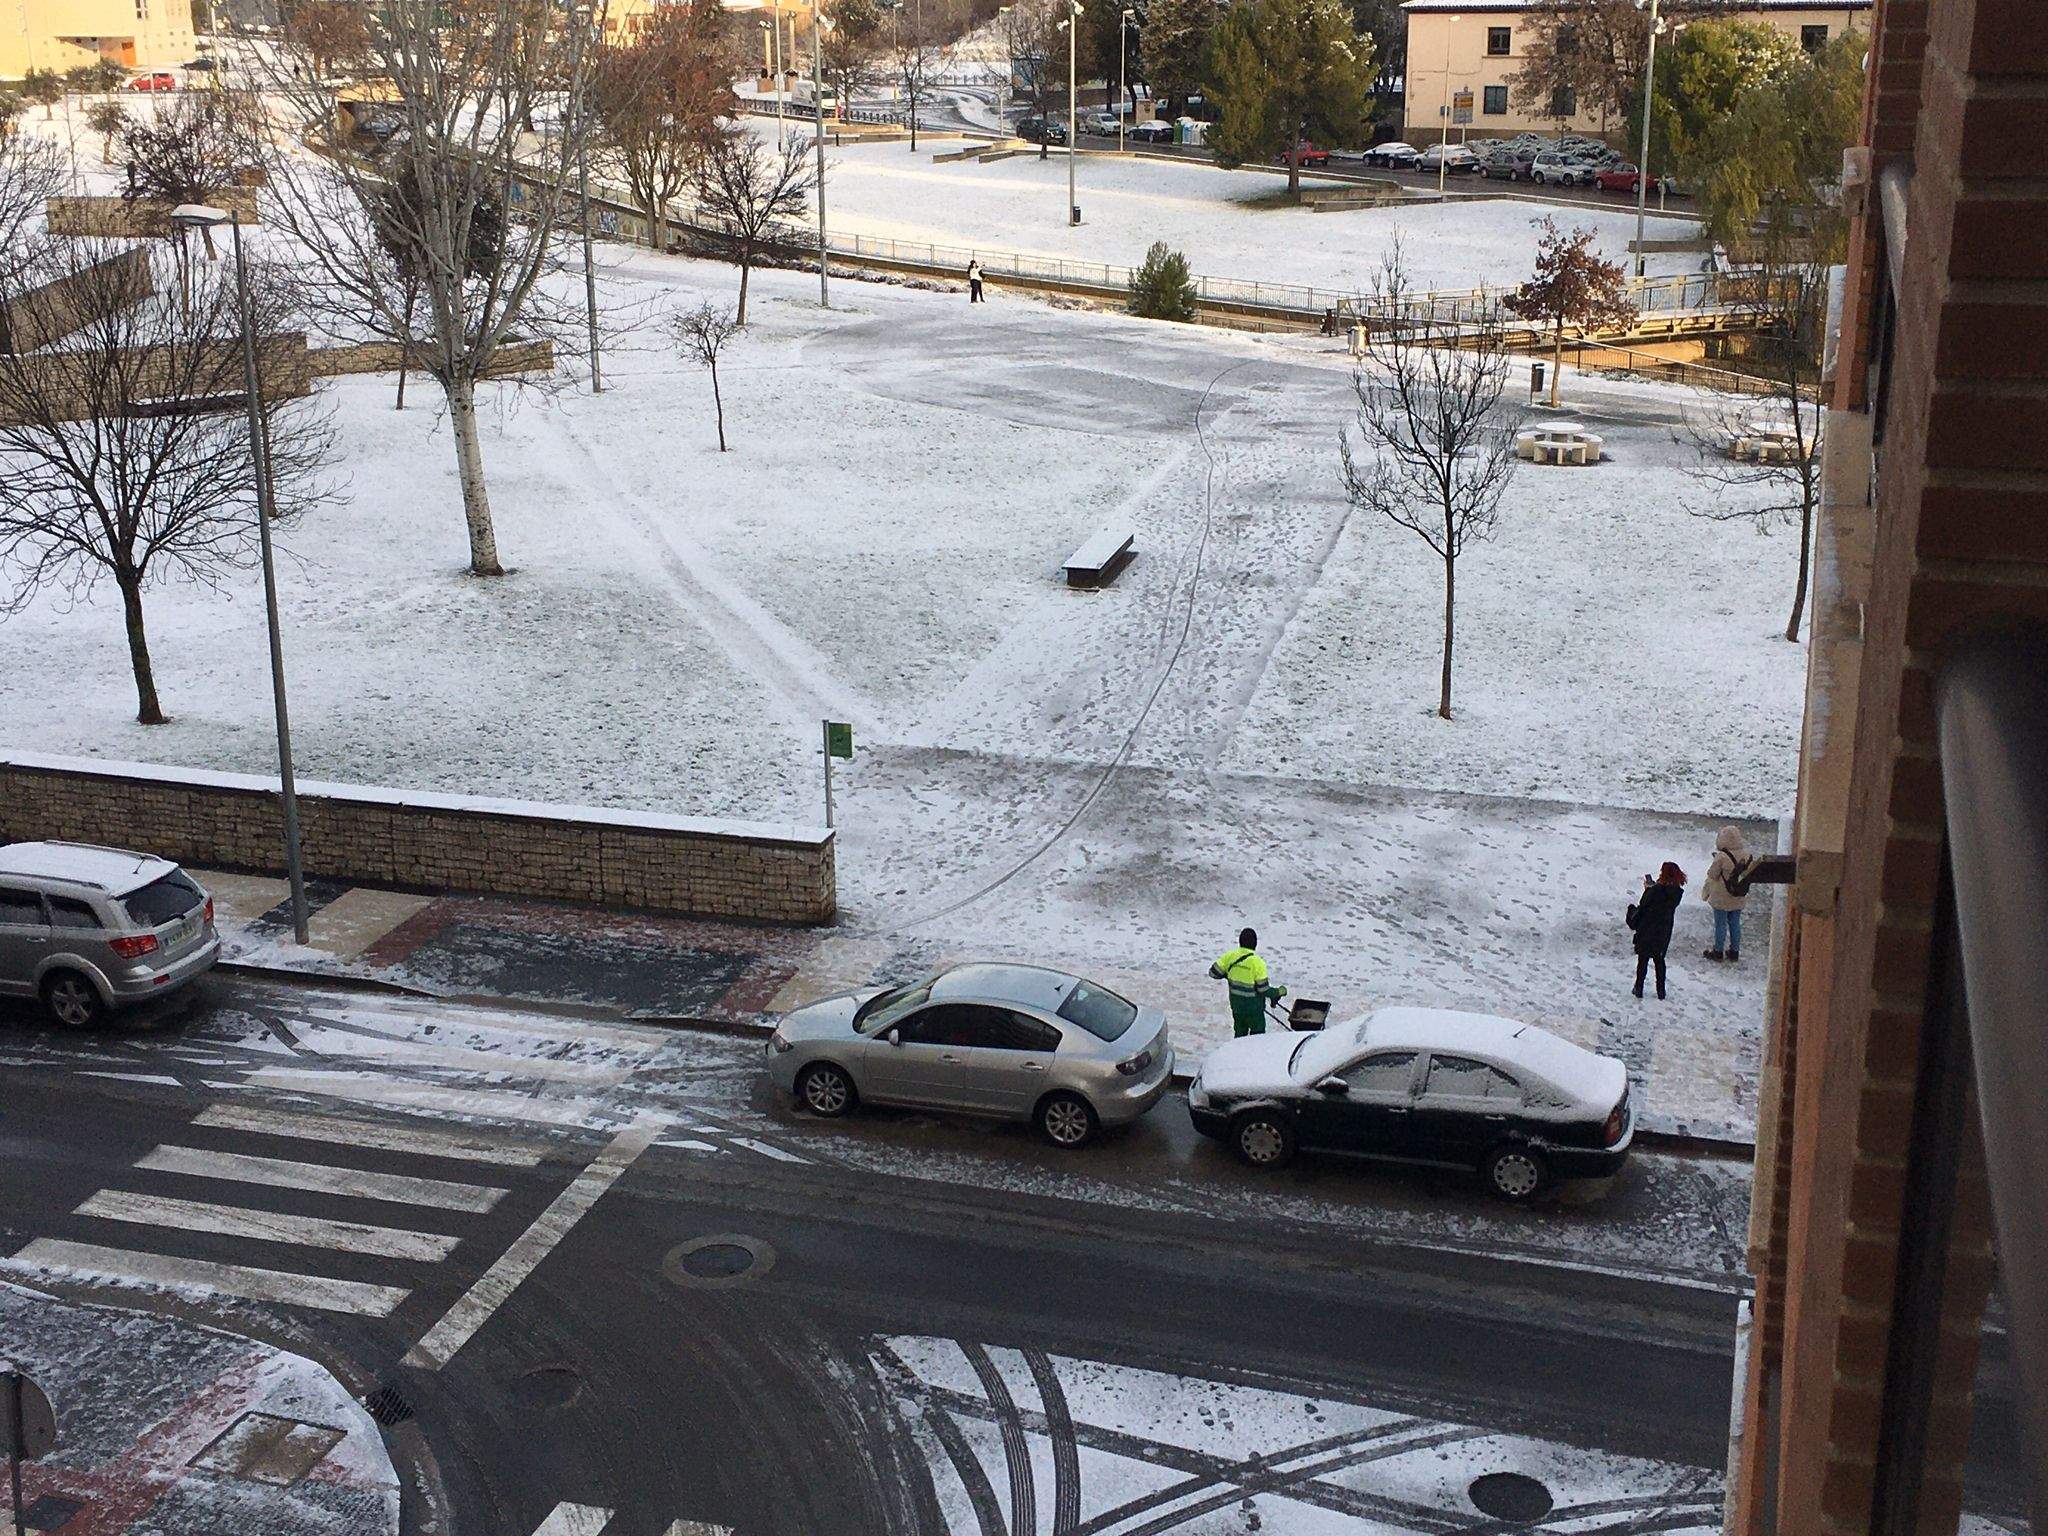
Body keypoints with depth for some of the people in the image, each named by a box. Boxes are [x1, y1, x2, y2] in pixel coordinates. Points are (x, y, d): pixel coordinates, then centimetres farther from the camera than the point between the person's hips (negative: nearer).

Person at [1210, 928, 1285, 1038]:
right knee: (1257, 1034, 11)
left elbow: (1213, 972, -3)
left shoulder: (1229, 957, -9)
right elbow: (1263, 989, -19)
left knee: (1240, 1033, 21)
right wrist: (1279, 992, -2)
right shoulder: (1257, 963, -22)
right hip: (1253, 1007, -5)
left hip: (1236, 1004, 5)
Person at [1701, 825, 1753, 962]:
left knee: (1720, 924, 9)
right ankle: (1735, 951, 27)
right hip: (1738, 899, 5)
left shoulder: (1721, 857, -25)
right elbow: (1748, 874, 4)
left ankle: (1718, 951, 20)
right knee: (1735, 923, 18)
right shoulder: (1746, 855, -8)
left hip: (1721, 898, -5)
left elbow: (1712, 875, -16)